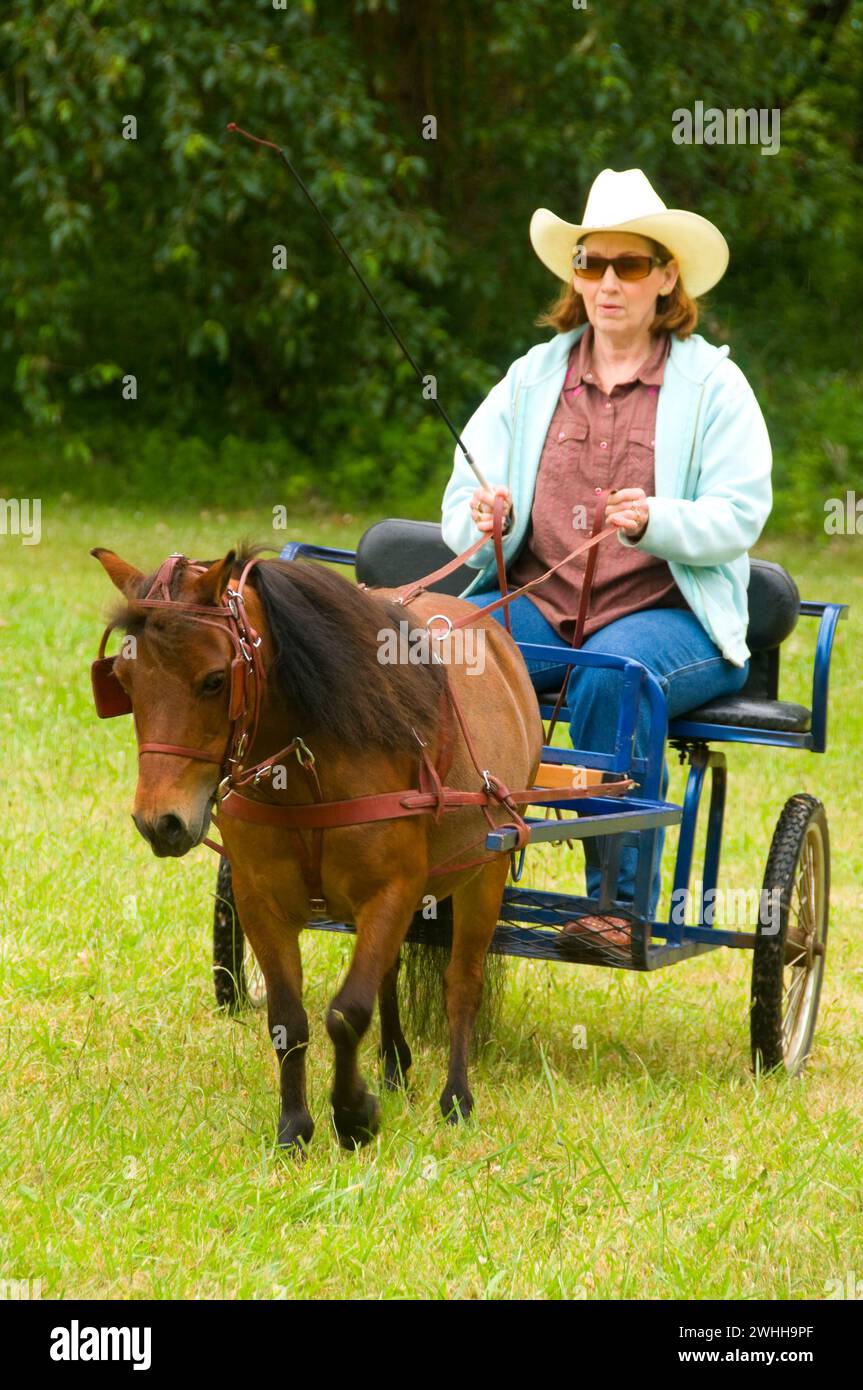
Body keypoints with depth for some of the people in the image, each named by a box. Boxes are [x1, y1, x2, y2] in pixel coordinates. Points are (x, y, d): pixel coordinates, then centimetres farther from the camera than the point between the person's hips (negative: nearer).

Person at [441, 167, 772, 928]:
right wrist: (482, 521, -16)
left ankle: (619, 899, -26)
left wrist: (654, 521, -26)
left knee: (611, 674, -37)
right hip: (536, 600, 3)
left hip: (666, 611, -3)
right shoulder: (532, 377, 15)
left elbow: (738, 518, -6)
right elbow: (462, 507, 10)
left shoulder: (712, 383, 5)